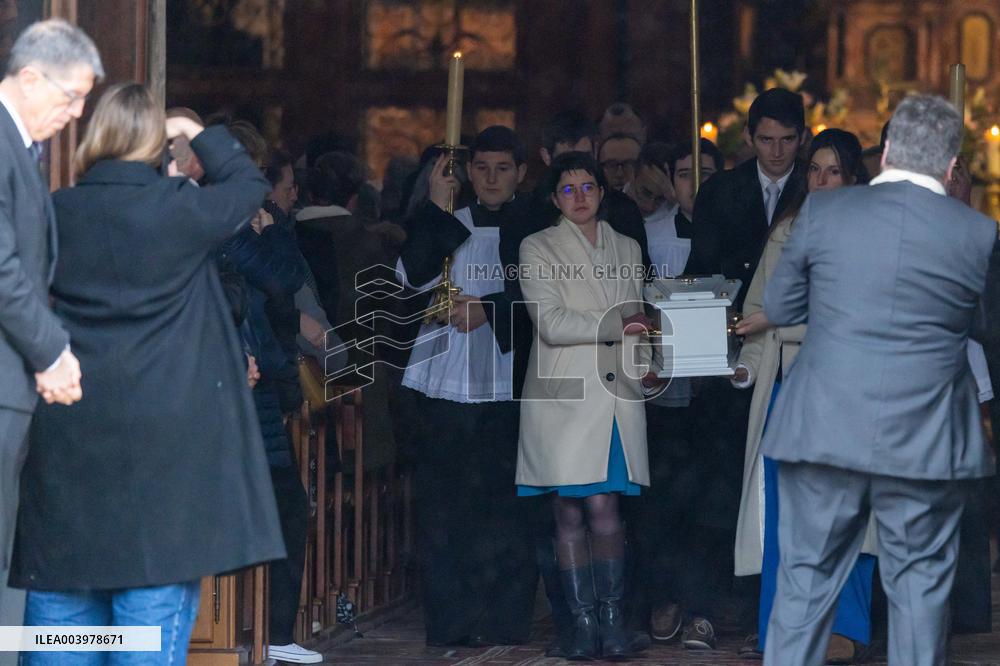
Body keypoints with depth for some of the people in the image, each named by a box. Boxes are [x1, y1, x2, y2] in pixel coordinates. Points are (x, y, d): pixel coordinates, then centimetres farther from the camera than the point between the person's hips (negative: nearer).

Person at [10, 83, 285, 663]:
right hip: (168, 434, -3)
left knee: (65, 582, 8)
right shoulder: (180, 208, -7)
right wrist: (199, 133, 20)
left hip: (71, 434, 3)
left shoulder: (57, 213, 1)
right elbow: (251, 183, 9)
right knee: (158, 583, 0)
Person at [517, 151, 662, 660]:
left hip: (615, 396, 2)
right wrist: (613, 325, -12)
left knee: (603, 509, -10)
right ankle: (583, 623, 3)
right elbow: (550, 322, -6)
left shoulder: (626, 249, 19)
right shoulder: (539, 249, 6)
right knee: (569, 514, -2)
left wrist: (644, 364, 6)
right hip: (563, 398, -2)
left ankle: (612, 618, -3)